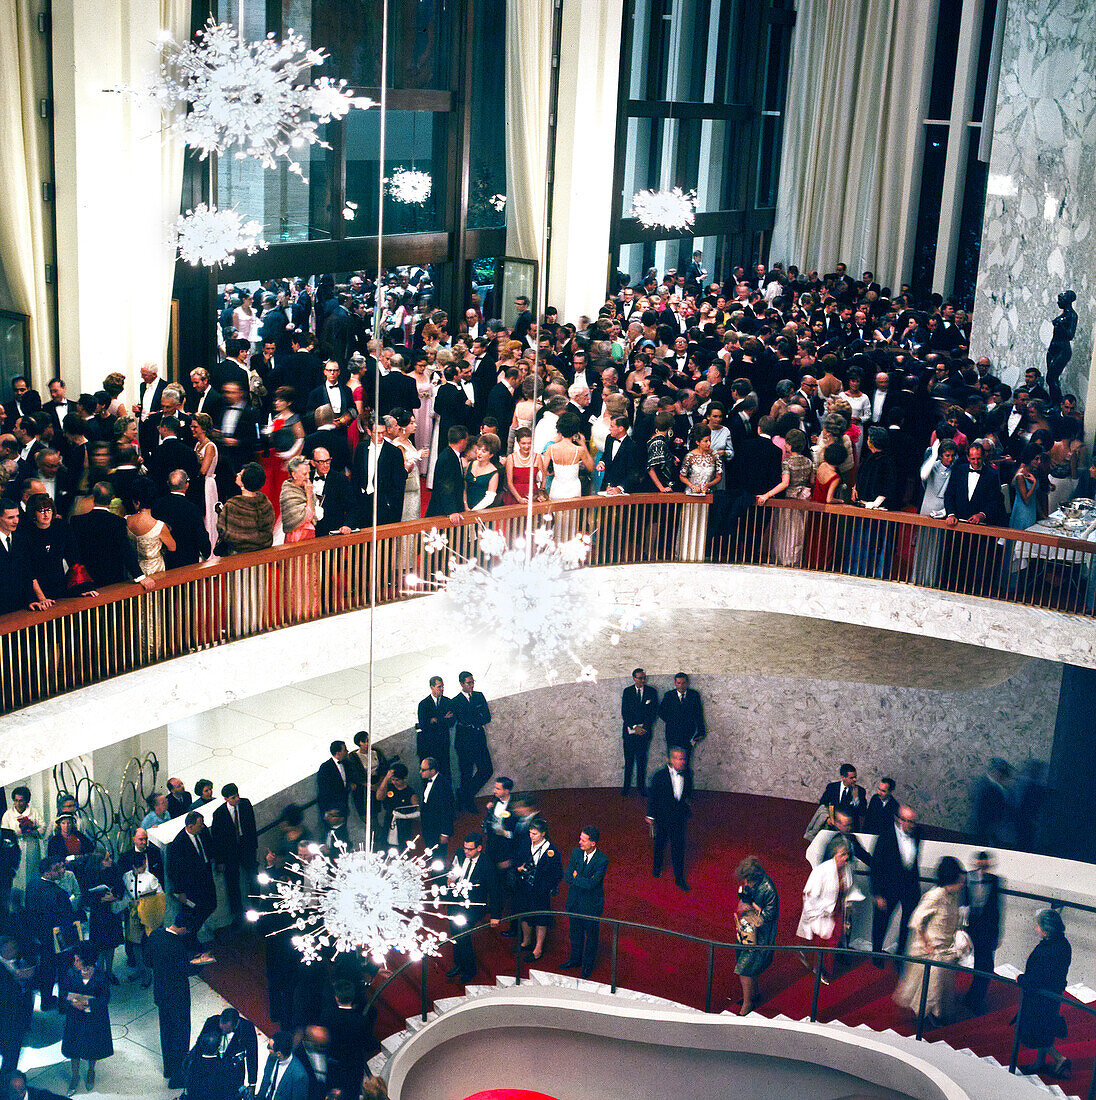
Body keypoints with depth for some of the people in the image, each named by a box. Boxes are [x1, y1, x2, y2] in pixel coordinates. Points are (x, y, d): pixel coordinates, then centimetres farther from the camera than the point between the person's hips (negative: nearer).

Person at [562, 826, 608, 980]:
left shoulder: (602, 860, -22)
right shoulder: (576, 852, -7)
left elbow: (591, 884, -28)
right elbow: (567, 876, -11)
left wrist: (576, 876, -16)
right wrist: (584, 880, -25)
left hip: (591, 904, -4)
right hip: (575, 901, 5)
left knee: (591, 934, 13)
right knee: (576, 932, 21)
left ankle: (588, 964, 32)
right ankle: (575, 959, 42)